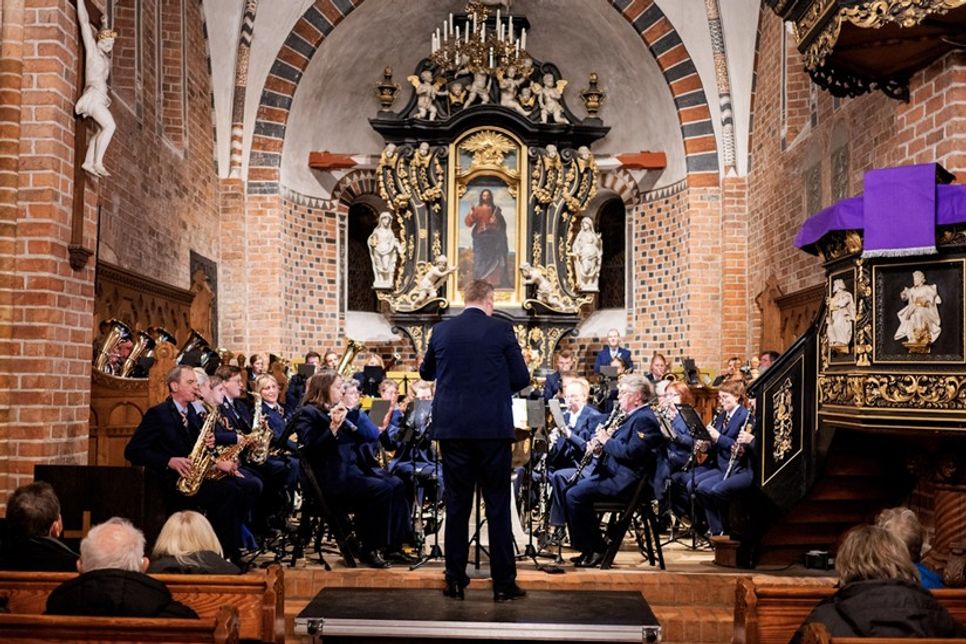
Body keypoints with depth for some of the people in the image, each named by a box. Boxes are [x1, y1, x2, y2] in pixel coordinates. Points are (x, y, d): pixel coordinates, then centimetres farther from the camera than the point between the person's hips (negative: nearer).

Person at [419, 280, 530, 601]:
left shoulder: (441, 330, 4)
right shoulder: (501, 330, -4)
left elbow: (425, 373, 19)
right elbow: (522, 379, -1)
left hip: (452, 427, 3)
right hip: (493, 427, -2)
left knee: (456, 504, 9)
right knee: (498, 505, 4)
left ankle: (455, 581, 13)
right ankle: (503, 583, 8)